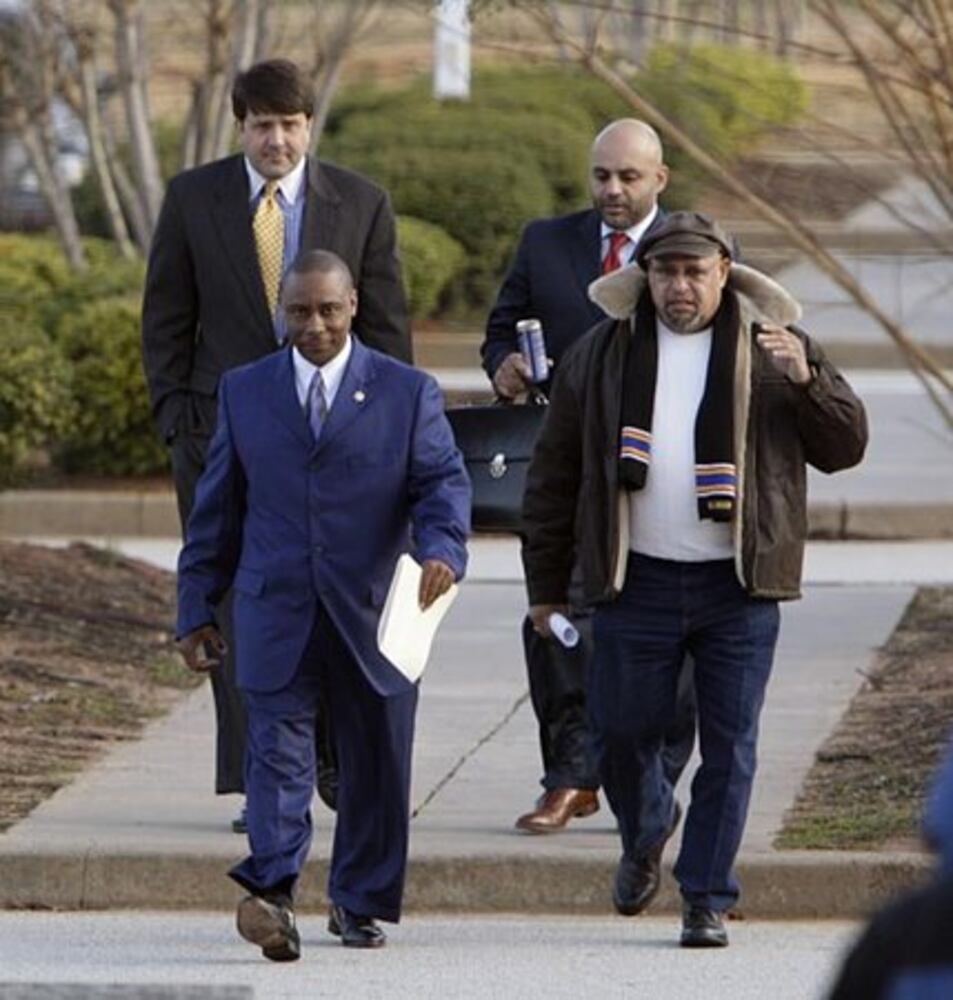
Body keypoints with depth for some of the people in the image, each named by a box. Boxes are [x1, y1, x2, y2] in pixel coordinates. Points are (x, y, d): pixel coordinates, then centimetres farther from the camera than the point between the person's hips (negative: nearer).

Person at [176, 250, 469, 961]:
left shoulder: (407, 393, 5)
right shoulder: (245, 392, 10)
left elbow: (443, 481, -3)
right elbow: (218, 507, 13)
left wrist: (442, 549, -25)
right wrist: (198, 608, 10)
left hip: (373, 612, 0)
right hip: (275, 614, 0)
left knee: (375, 764, 8)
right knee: (278, 751, -14)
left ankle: (360, 902, 23)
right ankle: (272, 893, -27)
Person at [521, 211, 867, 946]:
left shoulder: (770, 348, 4)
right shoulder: (603, 354, 6)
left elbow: (846, 446, 0)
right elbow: (554, 475, 10)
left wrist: (806, 379, -19)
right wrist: (547, 585, 9)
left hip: (739, 586, -1)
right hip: (637, 582, 1)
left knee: (729, 744, 0)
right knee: (623, 733, 5)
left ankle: (708, 898, 10)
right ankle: (646, 835, 36)